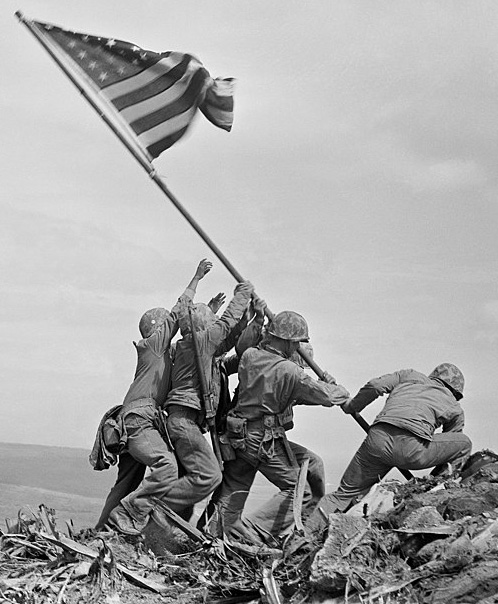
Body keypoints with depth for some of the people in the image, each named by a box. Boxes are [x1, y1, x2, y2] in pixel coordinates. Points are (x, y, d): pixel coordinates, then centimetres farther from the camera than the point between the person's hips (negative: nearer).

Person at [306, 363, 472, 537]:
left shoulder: (410, 375, 31)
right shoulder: (455, 409, 28)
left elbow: (375, 385, 15)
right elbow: (447, 452, 32)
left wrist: (351, 407, 30)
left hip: (378, 439, 3)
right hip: (412, 448, -3)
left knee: (345, 494, 17)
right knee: (464, 444, 22)